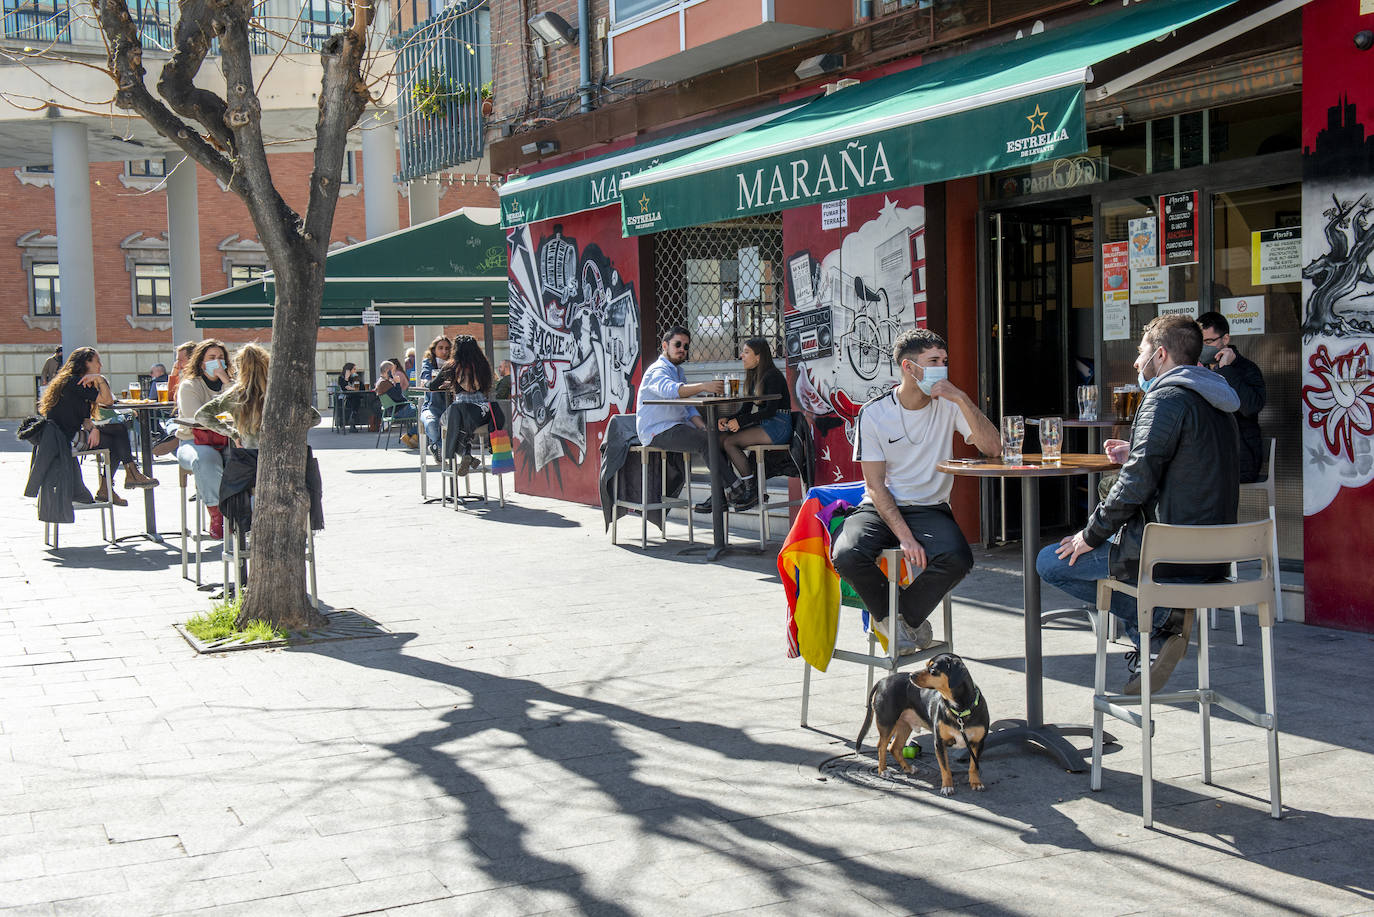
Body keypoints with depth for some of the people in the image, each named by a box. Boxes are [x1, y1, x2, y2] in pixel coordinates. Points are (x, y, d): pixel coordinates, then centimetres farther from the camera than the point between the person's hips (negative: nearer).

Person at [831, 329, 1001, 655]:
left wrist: (962, 399, -19)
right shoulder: (874, 413, -5)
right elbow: (875, 485, -8)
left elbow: (992, 449, -11)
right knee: (847, 555, -31)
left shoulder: (949, 405, 1)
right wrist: (905, 536, -20)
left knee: (957, 559, -31)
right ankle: (890, 615, 2)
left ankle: (903, 616, -1)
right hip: (881, 507, -1)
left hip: (930, 509, 1)